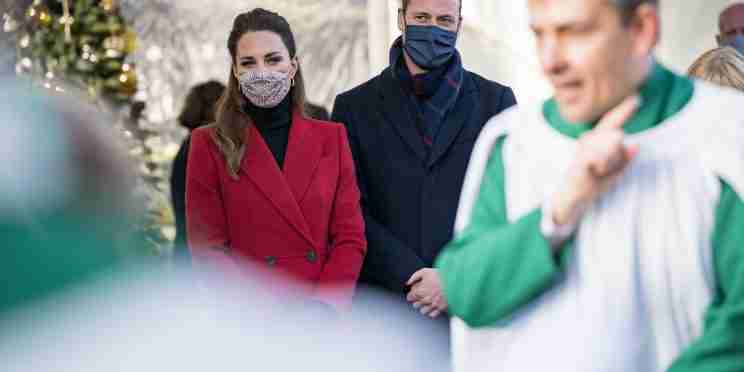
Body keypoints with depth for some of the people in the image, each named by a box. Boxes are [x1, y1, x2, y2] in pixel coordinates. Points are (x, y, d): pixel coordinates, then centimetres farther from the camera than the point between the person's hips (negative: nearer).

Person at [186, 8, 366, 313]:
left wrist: (322, 307, -14)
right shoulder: (210, 144, -1)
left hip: (323, 322, 2)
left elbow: (350, 236, 1)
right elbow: (208, 249, -5)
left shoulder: (332, 138, 4)